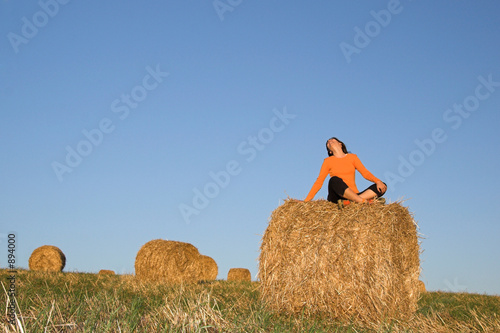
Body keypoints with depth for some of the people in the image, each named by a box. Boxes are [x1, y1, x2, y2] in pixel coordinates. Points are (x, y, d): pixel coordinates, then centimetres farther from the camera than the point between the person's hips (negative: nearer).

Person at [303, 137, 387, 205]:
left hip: (354, 195, 3)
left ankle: (350, 202, -39)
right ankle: (364, 202, -41)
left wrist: (377, 181, -11)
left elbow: (365, 173, 10)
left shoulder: (352, 157, 17)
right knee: (334, 180, -34)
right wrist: (306, 200, -2)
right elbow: (319, 182, 8)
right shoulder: (328, 161, 13)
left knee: (382, 187, -17)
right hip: (337, 196, -3)